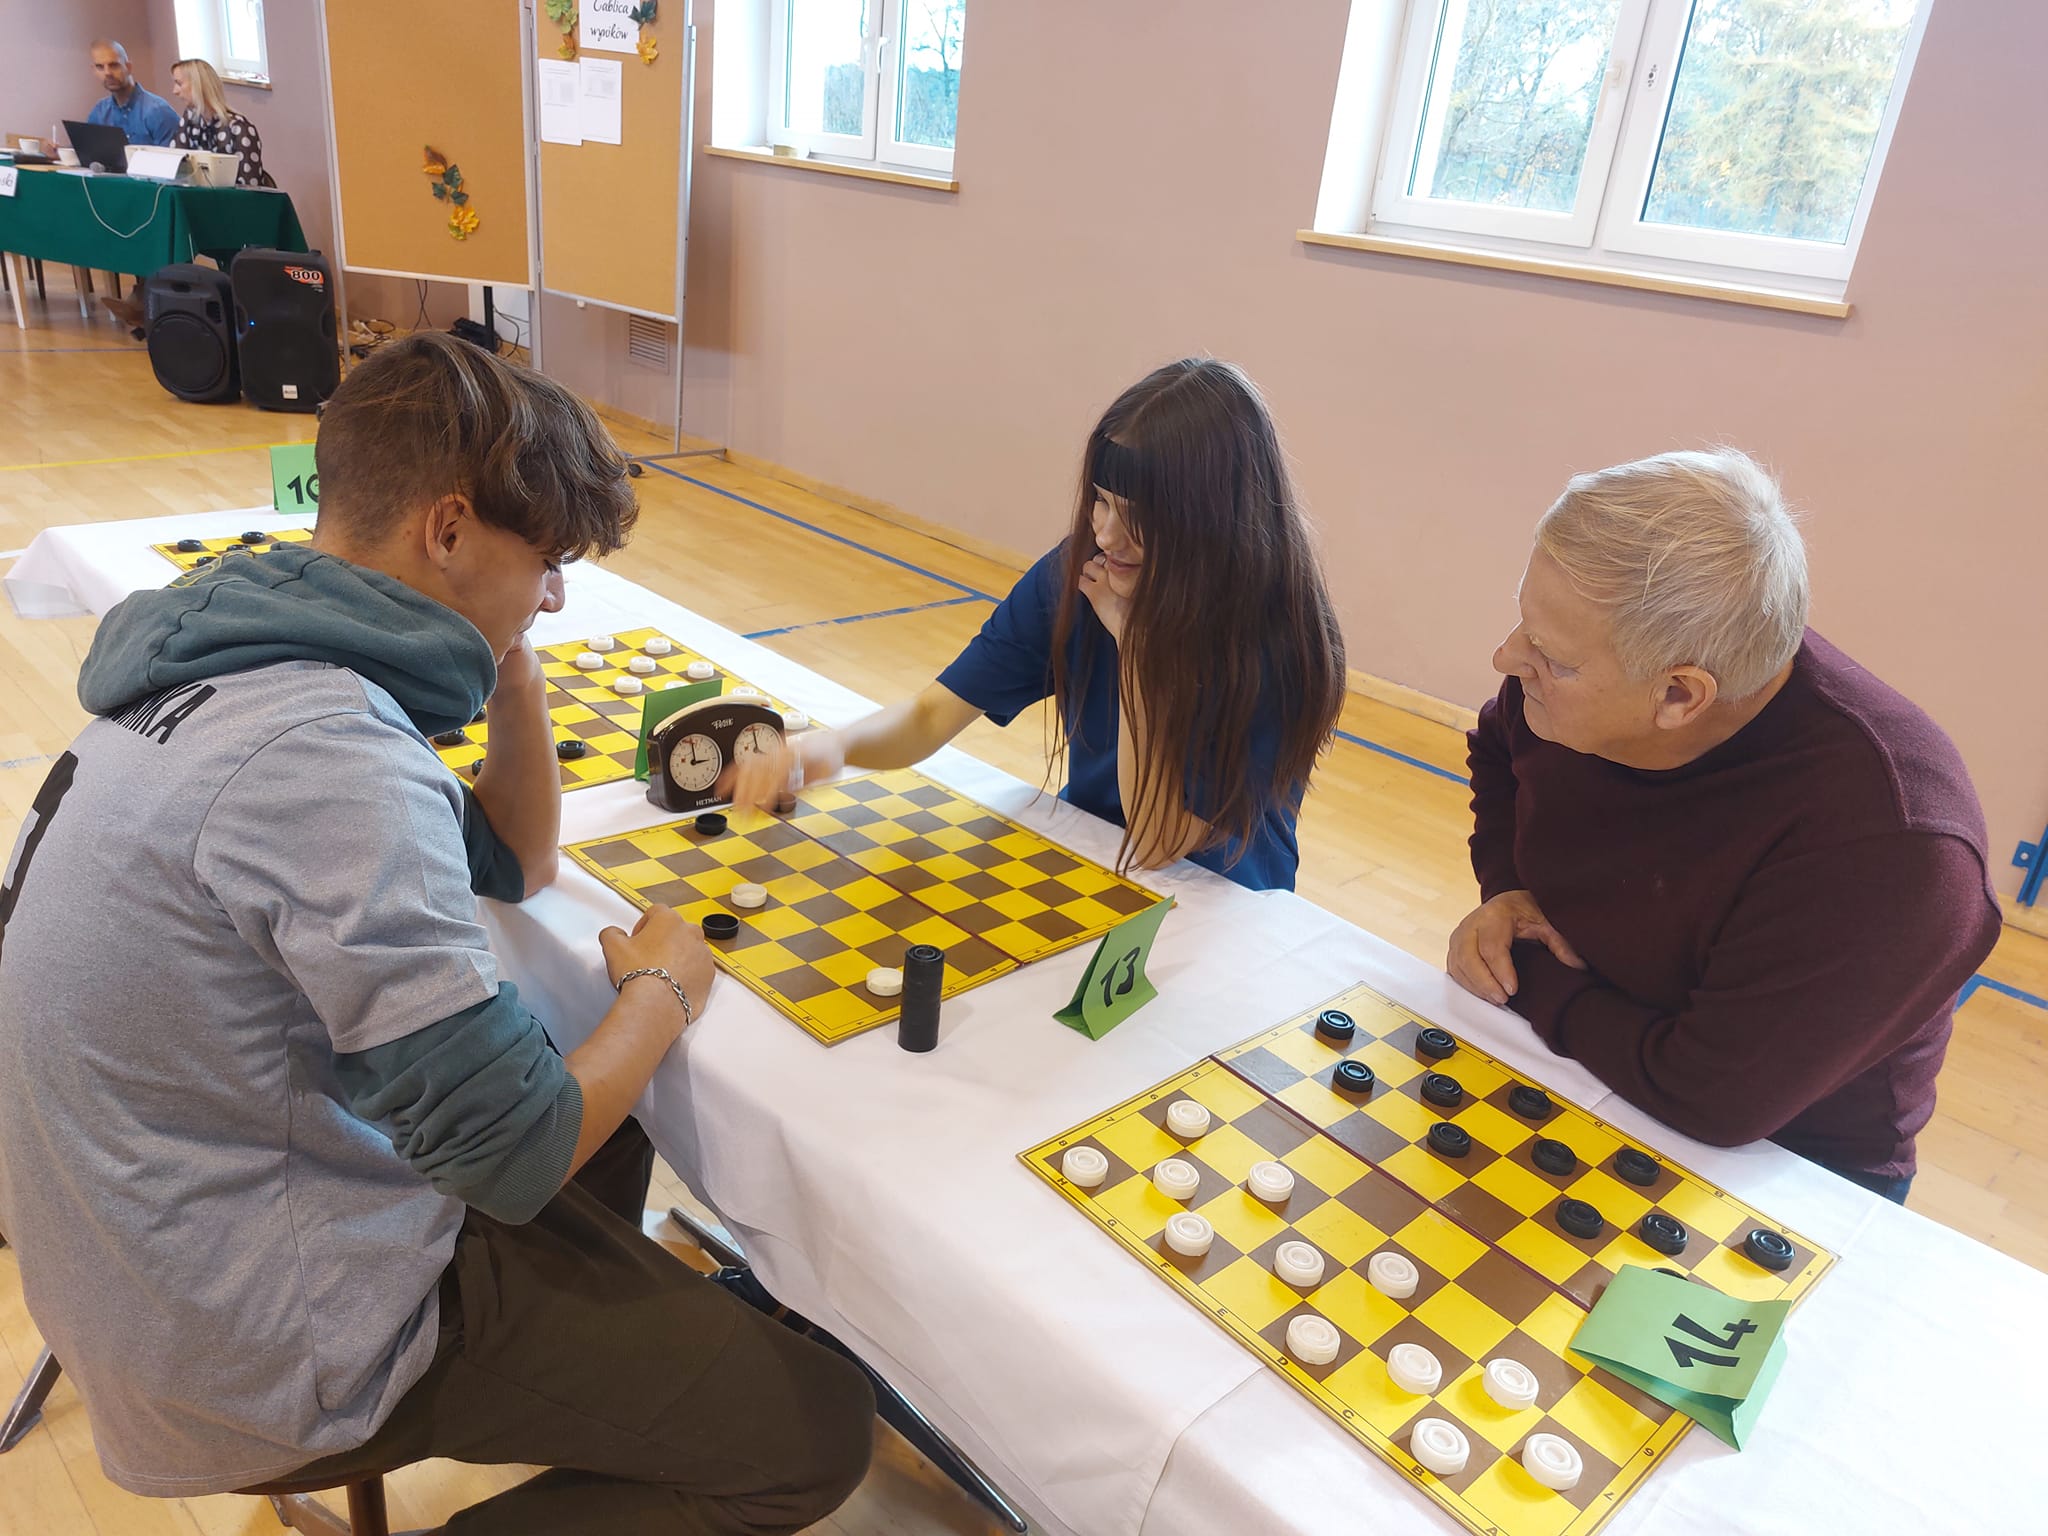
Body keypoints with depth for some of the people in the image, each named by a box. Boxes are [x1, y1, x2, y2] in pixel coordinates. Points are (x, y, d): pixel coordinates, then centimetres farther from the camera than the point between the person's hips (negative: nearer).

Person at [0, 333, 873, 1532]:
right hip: (258, 1357, -9)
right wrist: (664, 991, -8)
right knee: (816, 1436, -6)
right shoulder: (333, 755, -30)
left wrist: (517, 684, -2)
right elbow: (516, 1153, -26)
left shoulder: (241, 664, 2)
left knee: (608, 1117, 27)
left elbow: (512, 864, 13)